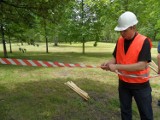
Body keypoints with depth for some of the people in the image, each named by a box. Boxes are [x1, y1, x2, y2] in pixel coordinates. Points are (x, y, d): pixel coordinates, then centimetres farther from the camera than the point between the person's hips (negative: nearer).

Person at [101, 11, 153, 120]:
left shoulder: (144, 41, -18)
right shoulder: (120, 41, -2)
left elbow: (142, 65, -26)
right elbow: (115, 57, 6)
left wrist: (117, 67, -30)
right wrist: (108, 63, -17)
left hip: (140, 85, -4)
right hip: (123, 83, 5)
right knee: (125, 111, 20)